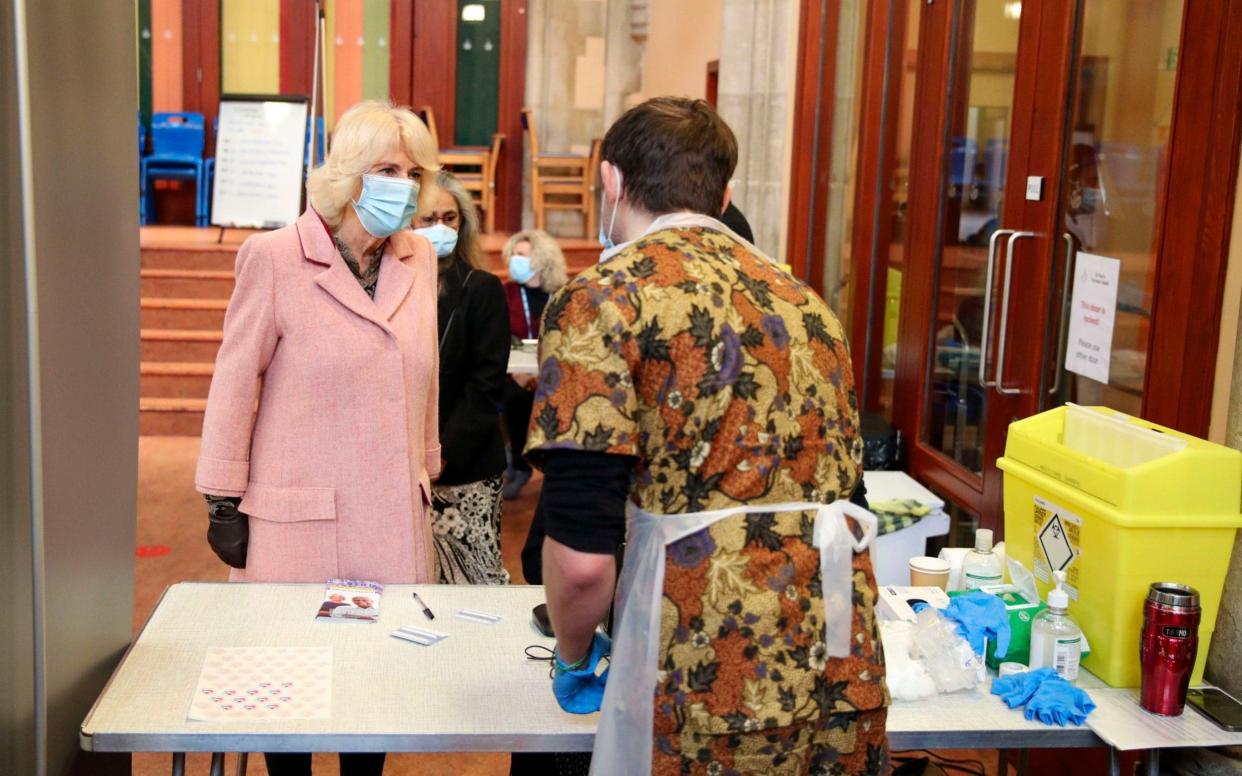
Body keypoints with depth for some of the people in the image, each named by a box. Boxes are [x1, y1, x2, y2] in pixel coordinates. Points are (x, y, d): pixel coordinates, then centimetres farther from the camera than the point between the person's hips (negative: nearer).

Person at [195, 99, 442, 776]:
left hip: (394, 516, 4)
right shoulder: (276, 257, -7)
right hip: (300, 514, -4)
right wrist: (223, 501, -4)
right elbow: (236, 381, -5)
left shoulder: (419, 260, 6)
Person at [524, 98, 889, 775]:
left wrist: (574, 657, 7)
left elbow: (581, 555, -13)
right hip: (848, 678, 6)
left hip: (710, 695, -6)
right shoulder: (801, 297, 13)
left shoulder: (603, 299, -6)